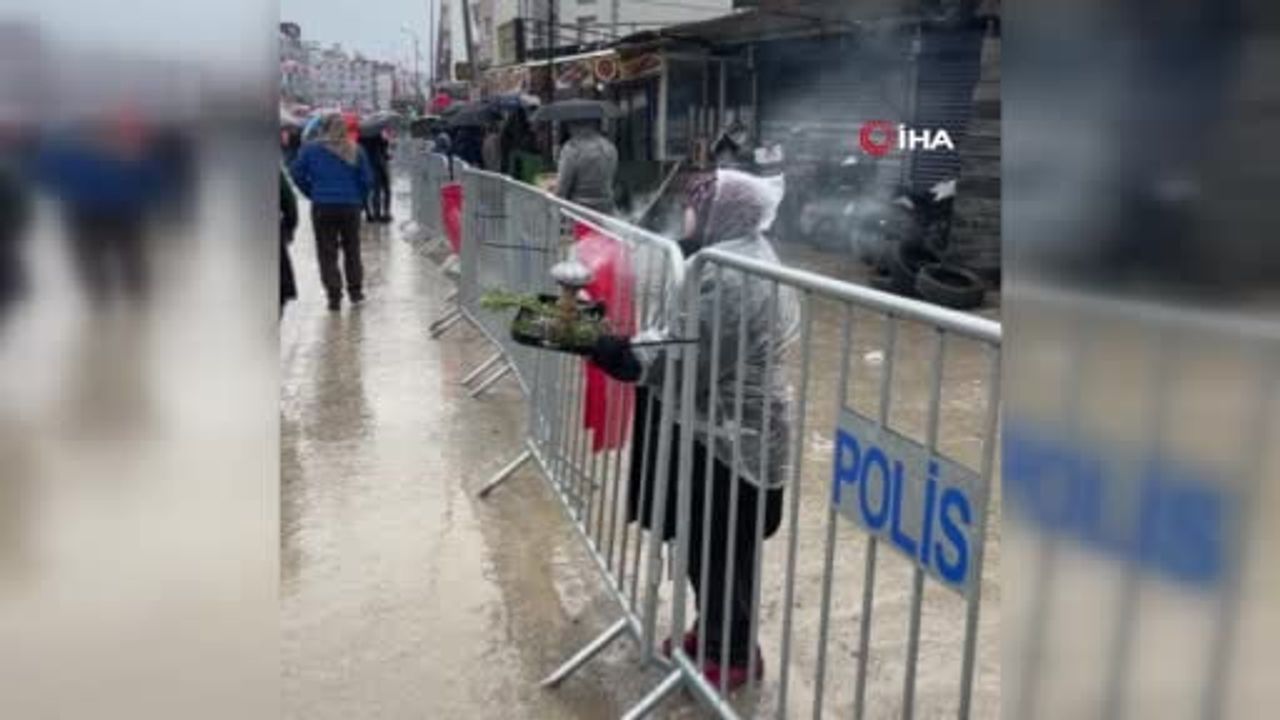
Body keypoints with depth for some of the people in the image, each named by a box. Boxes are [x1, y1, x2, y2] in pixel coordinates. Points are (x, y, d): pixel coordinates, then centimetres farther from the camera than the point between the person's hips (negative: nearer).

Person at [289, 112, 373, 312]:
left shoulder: (310, 148, -2)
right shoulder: (355, 150, 0)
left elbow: (297, 174, -3)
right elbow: (367, 179, -1)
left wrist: (312, 194, 6)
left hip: (322, 207, -1)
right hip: (350, 206, 1)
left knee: (327, 253, 5)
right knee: (352, 250, 17)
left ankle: (334, 296, 0)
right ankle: (355, 290, 23)